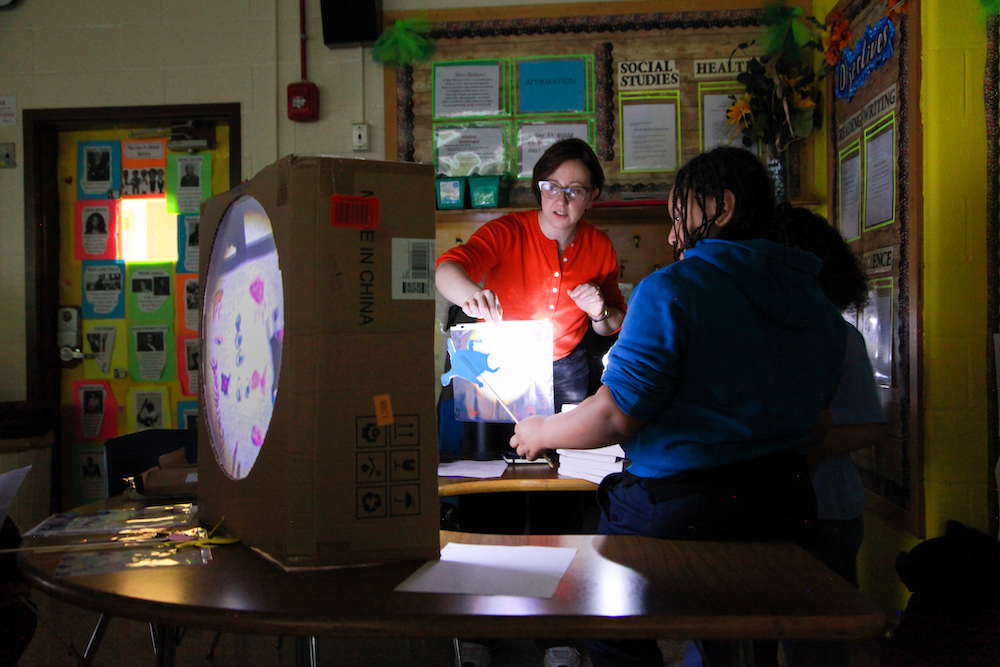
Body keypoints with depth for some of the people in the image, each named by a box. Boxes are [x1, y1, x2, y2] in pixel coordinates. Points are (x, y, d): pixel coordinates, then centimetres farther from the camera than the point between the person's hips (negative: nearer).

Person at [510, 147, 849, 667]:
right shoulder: (821, 309, 8)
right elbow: (815, 421, 17)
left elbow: (615, 417, -19)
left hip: (678, 511, -7)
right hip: (786, 509, 7)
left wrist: (540, 434, -1)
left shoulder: (671, 289, -15)